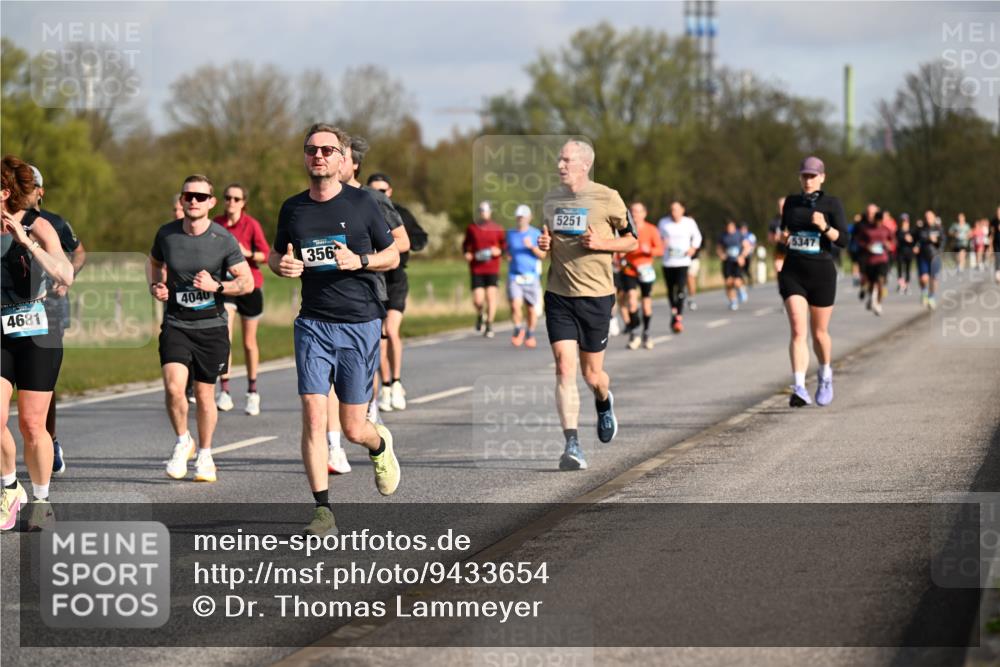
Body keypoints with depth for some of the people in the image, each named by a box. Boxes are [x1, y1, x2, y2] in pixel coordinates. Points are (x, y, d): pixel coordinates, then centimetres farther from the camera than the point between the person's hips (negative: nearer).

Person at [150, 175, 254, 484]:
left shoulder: (223, 239, -8)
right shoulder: (166, 234, -2)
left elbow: (247, 282, -4)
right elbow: (154, 262, 19)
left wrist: (216, 286, -20)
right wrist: (156, 287, 0)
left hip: (211, 325, 0)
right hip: (175, 323, 1)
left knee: (205, 394, 6)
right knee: (174, 387, -18)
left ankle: (205, 456, 27)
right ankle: (183, 441, 7)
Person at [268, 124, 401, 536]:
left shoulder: (361, 203, -2)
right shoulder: (293, 208, 6)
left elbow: (392, 255, 7)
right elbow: (275, 256, 20)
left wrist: (360, 261, -13)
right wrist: (282, 266, -4)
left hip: (360, 323, -2)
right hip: (312, 324, 2)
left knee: (353, 429, 2)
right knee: (313, 416, -11)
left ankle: (380, 445, 39)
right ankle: (322, 509, -4)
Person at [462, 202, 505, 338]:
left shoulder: (497, 229, 3)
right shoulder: (472, 228, 4)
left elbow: (504, 245, 12)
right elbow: (466, 244, 17)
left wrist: (499, 251, -8)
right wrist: (467, 253, -2)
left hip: (493, 269, 0)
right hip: (476, 269, 0)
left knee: (491, 296, -7)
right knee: (477, 300, -6)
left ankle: (489, 325, 6)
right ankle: (480, 315, 28)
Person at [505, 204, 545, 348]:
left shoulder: (536, 233, 2)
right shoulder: (510, 234, 11)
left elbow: (542, 254, -4)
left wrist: (532, 246, -21)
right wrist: (508, 256, 5)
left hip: (531, 276, -1)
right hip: (514, 276, 1)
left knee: (531, 309, 3)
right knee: (515, 305, -18)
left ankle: (530, 335, 23)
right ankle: (518, 329, 5)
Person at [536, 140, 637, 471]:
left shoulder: (607, 198, -5)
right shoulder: (551, 198, 7)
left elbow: (631, 240, 4)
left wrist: (600, 243, -14)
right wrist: (544, 243, 0)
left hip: (595, 296, -2)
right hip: (558, 295, 2)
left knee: (591, 374, 7)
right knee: (564, 369, -11)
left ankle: (604, 402, 44)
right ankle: (572, 445, -13)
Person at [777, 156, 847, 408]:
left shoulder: (832, 204, -2)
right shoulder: (791, 202, 9)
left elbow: (843, 240, -10)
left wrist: (824, 227, -25)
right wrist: (783, 237, 3)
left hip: (821, 273, -1)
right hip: (792, 273, 1)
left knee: (819, 333, 11)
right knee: (798, 331, -15)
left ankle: (825, 375, 40)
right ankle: (799, 389, -24)